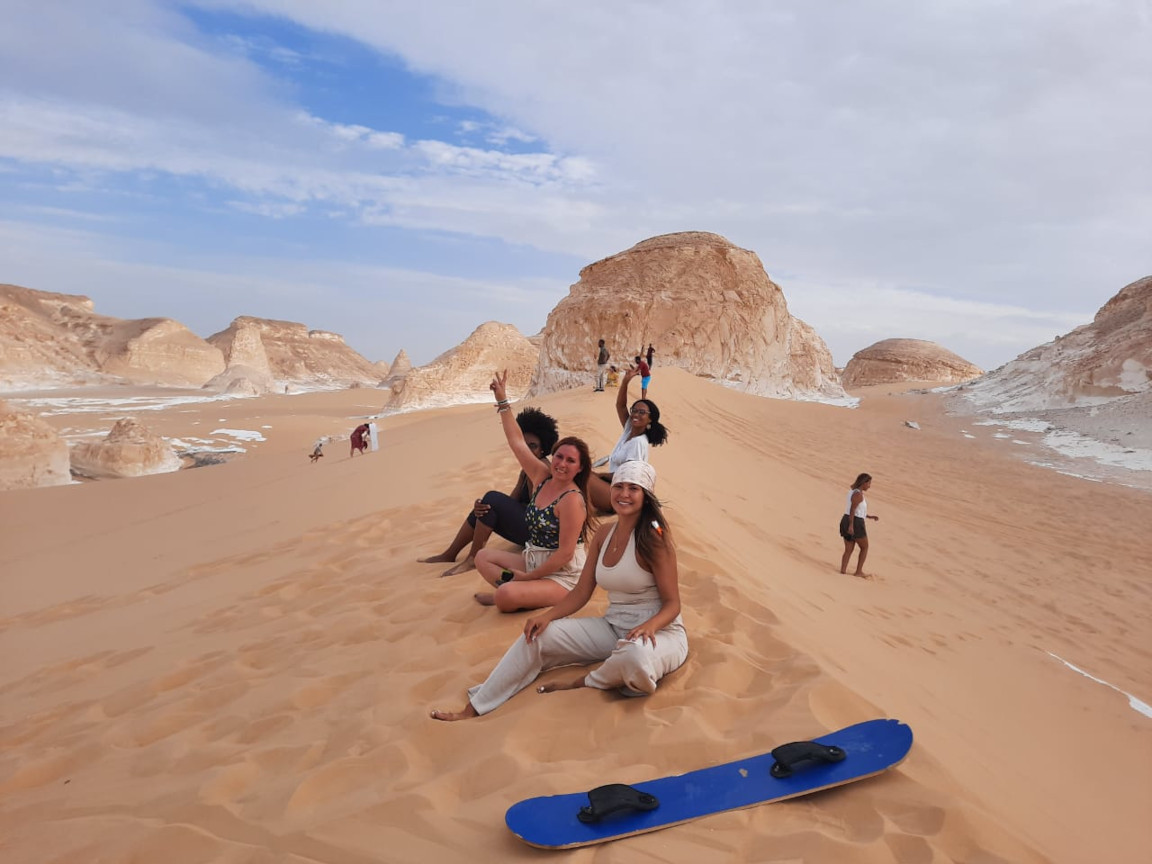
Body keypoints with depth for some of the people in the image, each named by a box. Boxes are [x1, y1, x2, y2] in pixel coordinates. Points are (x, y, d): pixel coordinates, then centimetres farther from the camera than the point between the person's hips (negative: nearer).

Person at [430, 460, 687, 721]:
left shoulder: (654, 538, -15)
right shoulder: (604, 535, 4)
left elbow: (672, 604, -13)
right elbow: (580, 594, 6)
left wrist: (649, 625, -34)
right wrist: (547, 616, -10)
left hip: (659, 631, -6)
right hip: (613, 628, 6)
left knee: (635, 655, -42)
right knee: (537, 634, -8)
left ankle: (587, 682, -9)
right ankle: (474, 708, -3)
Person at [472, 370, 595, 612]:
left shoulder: (572, 500, -22)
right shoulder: (543, 476, 0)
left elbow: (565, 553, -23)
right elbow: (517, 442, 5)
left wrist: (528, 576, -16)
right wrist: (502, 401, 3)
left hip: (562, 575, -9)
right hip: (532, 560, 9)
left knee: (505, 597, -30)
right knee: (483, 557, 12)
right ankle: (515, 589, -4)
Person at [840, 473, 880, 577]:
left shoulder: (852, 491, 14)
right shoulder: (858, 494, -15)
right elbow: (852, 510, -23)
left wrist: (870, 517, 20)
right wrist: (851, 525, -28)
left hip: (846, 521, 8)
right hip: (855, 523, -8)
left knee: (848, 549, 11)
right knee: (864, 547, 10)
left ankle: (843, 570, 6)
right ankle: (858, 571, 13)